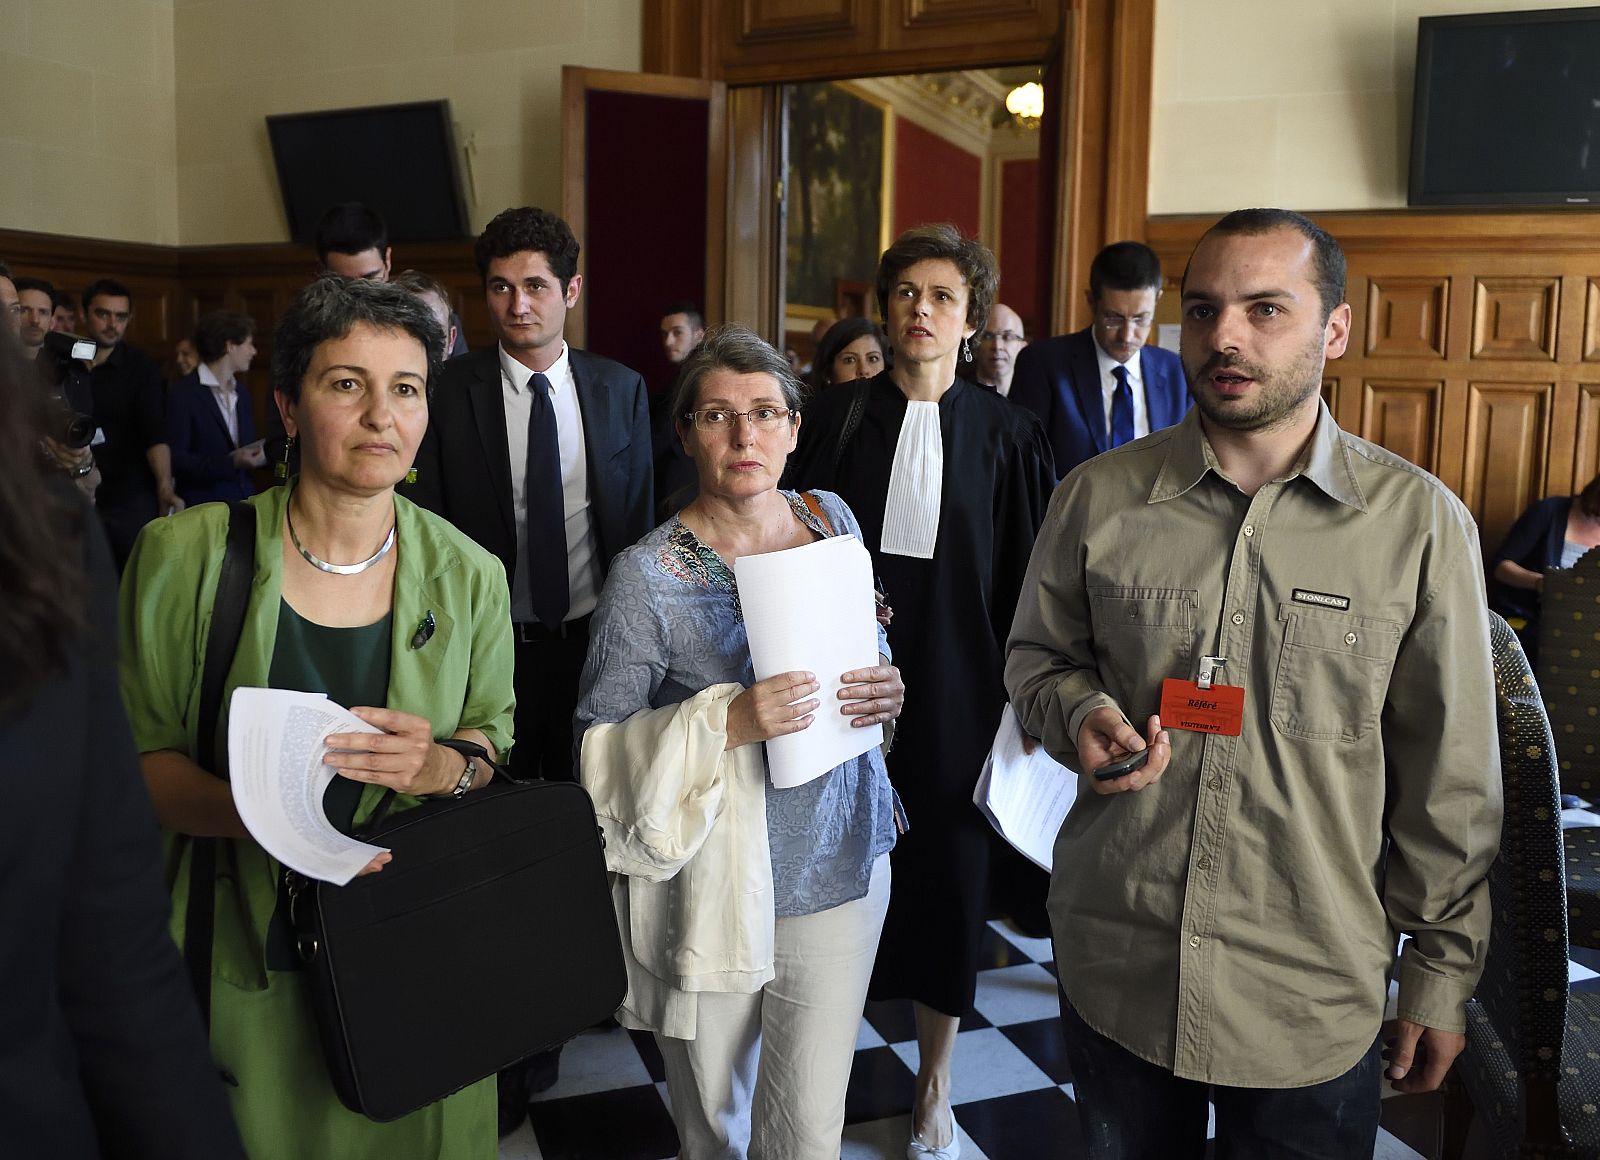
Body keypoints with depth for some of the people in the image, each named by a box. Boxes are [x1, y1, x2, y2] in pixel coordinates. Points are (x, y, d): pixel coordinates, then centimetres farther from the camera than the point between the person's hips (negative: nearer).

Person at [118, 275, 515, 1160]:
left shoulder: (468, 576, -4)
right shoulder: (185, 555, -8)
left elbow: (496, 738, 3)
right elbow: (137, 751, -4)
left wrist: (440, 765, -20)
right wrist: (245, 810, -25)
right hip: (245, 964, -1)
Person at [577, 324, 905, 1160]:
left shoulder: (832, 519, 0)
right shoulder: (646, 576, -14)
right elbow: (600, 746, -11)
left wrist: (884, 689, -9)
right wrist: (724, 723, -26)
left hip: (839, 866, 3)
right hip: (713, 894, -3)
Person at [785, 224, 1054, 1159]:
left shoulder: (1008, 434, -1)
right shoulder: (836, 419, 0)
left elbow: (1027, 574, 0)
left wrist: (1023, 695, -3)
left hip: (957, 688, 0)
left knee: (950, 870, 10)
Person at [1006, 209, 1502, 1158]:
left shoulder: (1421, 521, -7)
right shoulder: (1099, 496, -3)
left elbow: (1450, 781, -2)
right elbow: (1038, 656, 10)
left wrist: (1444, 973, 2)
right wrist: (1082, 714, -13)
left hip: (1315, 1000, -1)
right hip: (1115, 968, 2)